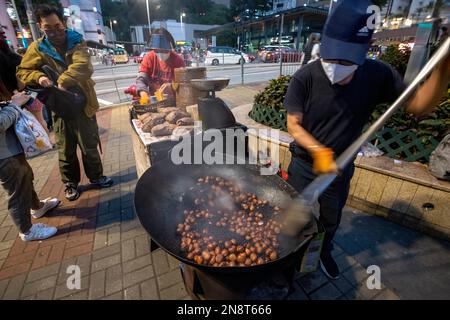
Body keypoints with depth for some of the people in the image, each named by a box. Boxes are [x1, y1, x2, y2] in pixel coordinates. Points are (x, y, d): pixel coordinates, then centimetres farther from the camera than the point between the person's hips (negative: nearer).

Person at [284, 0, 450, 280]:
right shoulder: (305, 78, -21)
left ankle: (325, 252, 54)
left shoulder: (378, 75, -12)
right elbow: (293, 124, -18)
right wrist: (318, 150, -32)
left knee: (331, 219, 24)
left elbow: (418, 105, -9)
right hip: (305, 164, -2)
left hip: (341, 167, 2)